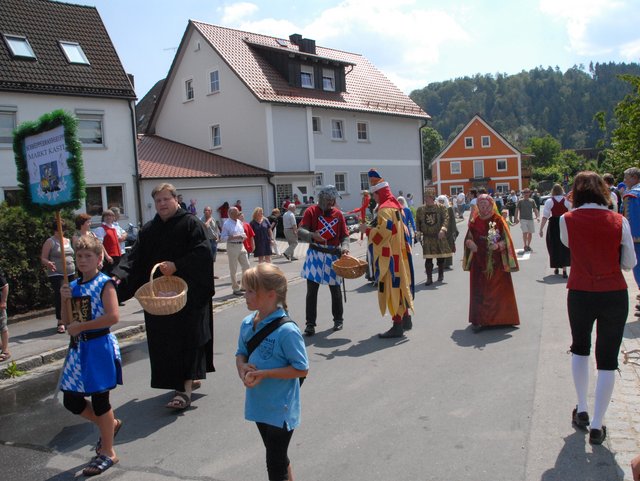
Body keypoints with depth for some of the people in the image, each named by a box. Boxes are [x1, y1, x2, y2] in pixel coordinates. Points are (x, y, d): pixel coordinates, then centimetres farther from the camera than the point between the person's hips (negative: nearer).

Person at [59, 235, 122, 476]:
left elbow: (113, 317, -24)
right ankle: (111, 424, 36)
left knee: (99, 399, 2)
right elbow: (68, 321, 11)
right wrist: (65, 300, -4)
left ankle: (107, 452, 19)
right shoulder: (74, 286, 9)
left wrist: (81, 326, -19)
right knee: (71, 401, 11)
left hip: (99, 346, -7)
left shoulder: (105, 284, -12)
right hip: (78, 347, 7)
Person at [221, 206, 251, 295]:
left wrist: (243, 236, 0)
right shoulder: (226, 224, -9)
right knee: (233, 269, 1)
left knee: (246, 266, 7)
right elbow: (223, 238, -14)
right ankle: (236, 288, 9)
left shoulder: (239, 222, 12)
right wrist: (235, 237, -20)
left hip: (241, 245, 7)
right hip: (232, 247, -7)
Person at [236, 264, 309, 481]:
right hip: (259, 405, 7)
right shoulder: (247, 323, -2)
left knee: (276, 463, 6)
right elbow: (241, 354, 12)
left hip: (280, 410, -7)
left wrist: (263, 373, -23)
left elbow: (302, 369, -20)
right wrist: (242, 369, -11)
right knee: (278, 457, 24)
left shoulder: (286, 330, -24)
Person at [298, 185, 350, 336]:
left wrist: (345, 246, -16)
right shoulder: (311, 211, -2)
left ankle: (338, 319, 29)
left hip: (333, 255, 2)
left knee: (335, 290, 12)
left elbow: (345, 235, 5)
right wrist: (312, 235, -33)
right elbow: (300, 231, -12)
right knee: (312, 291, -3)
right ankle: (310, 323, 5)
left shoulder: (338, 214, 6)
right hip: (315, 255, -2)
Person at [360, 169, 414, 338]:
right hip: (399, 253, 10)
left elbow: (383, 232, -23)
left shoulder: (384, 209, -17)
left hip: (389, 255, -10)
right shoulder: (396, 205, 13)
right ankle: (406, 319, 27)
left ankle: (397, 325, -2)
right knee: (400, 284, 17)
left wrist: (367, 230, -11)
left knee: (392, 287, -5)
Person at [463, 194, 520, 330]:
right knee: (479, 290, 0)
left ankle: (500, 317, 17)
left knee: (498, 290, 4)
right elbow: (468, 238, 11)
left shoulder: (498, 220, -3)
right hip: (479, 261, 2)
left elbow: (506, 240, -4)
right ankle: (478, 319, 5)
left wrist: (498, 245, -22)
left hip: (496, 262, -2)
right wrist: (470, 243, -10)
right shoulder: (474, 221, 5)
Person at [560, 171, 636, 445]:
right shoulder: (619, 222, -7)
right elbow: (629, 263, 1)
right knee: (607, 361, 7)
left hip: (580, 295, 1)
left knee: (580, 349, 24)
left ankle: (581, 411, 29)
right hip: (614, 296, -1)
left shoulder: (567, 220, -7)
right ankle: (596, 426, 11)